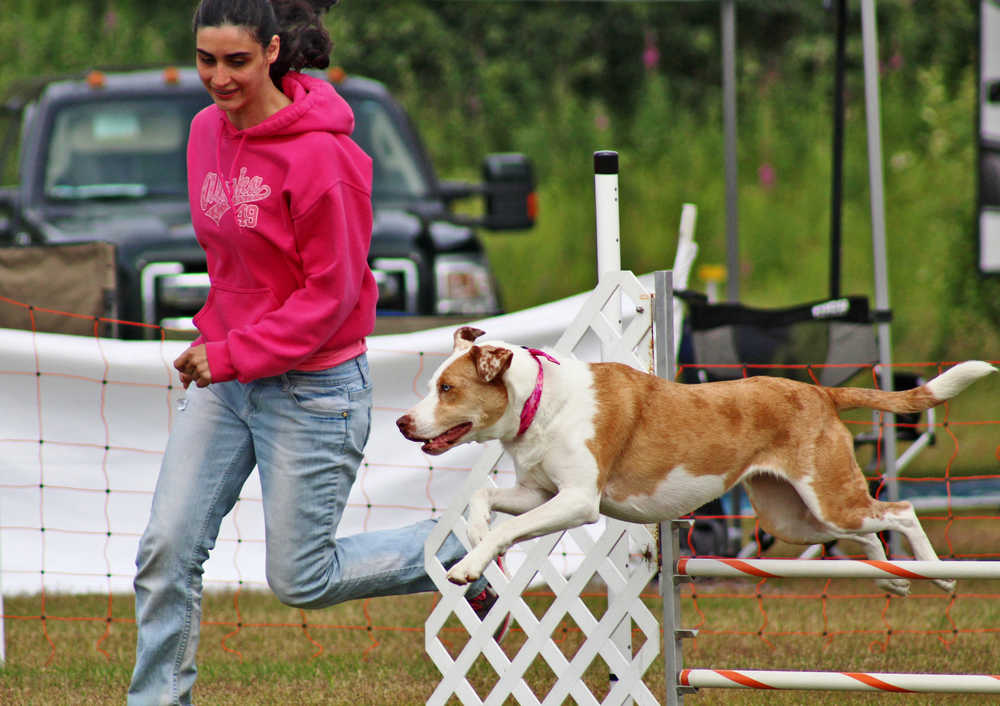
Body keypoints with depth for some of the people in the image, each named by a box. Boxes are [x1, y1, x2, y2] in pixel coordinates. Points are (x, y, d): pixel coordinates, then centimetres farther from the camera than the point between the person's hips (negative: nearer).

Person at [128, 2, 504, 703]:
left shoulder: (319, 155, -19)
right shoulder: (207, 131, 4)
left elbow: (332, 292, -18)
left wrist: (235, 355, -20)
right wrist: (216, 337, 10)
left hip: (312, 385, -7)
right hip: (226, 379, 7)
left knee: (301, 578, 2)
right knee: (168, 548, -3)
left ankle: (463, 551, 22)